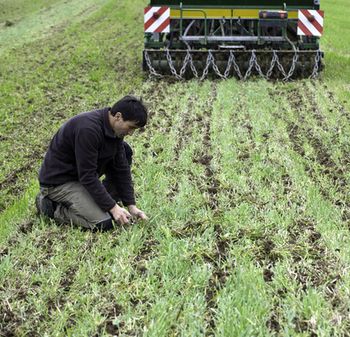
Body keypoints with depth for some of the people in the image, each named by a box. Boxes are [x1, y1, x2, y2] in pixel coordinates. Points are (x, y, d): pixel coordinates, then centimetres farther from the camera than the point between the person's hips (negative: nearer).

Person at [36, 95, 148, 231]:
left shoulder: (114, 128, -5)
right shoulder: (88, 129, -32)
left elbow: (121, 168, 1)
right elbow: (87, 176, -29)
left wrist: (131, 205, -3)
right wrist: (113, 207, -25)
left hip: (81, 174, 9)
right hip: (58, 181, -9)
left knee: (125, 151, -1)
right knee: (103, 224, -21)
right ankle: (52, 207, -3)